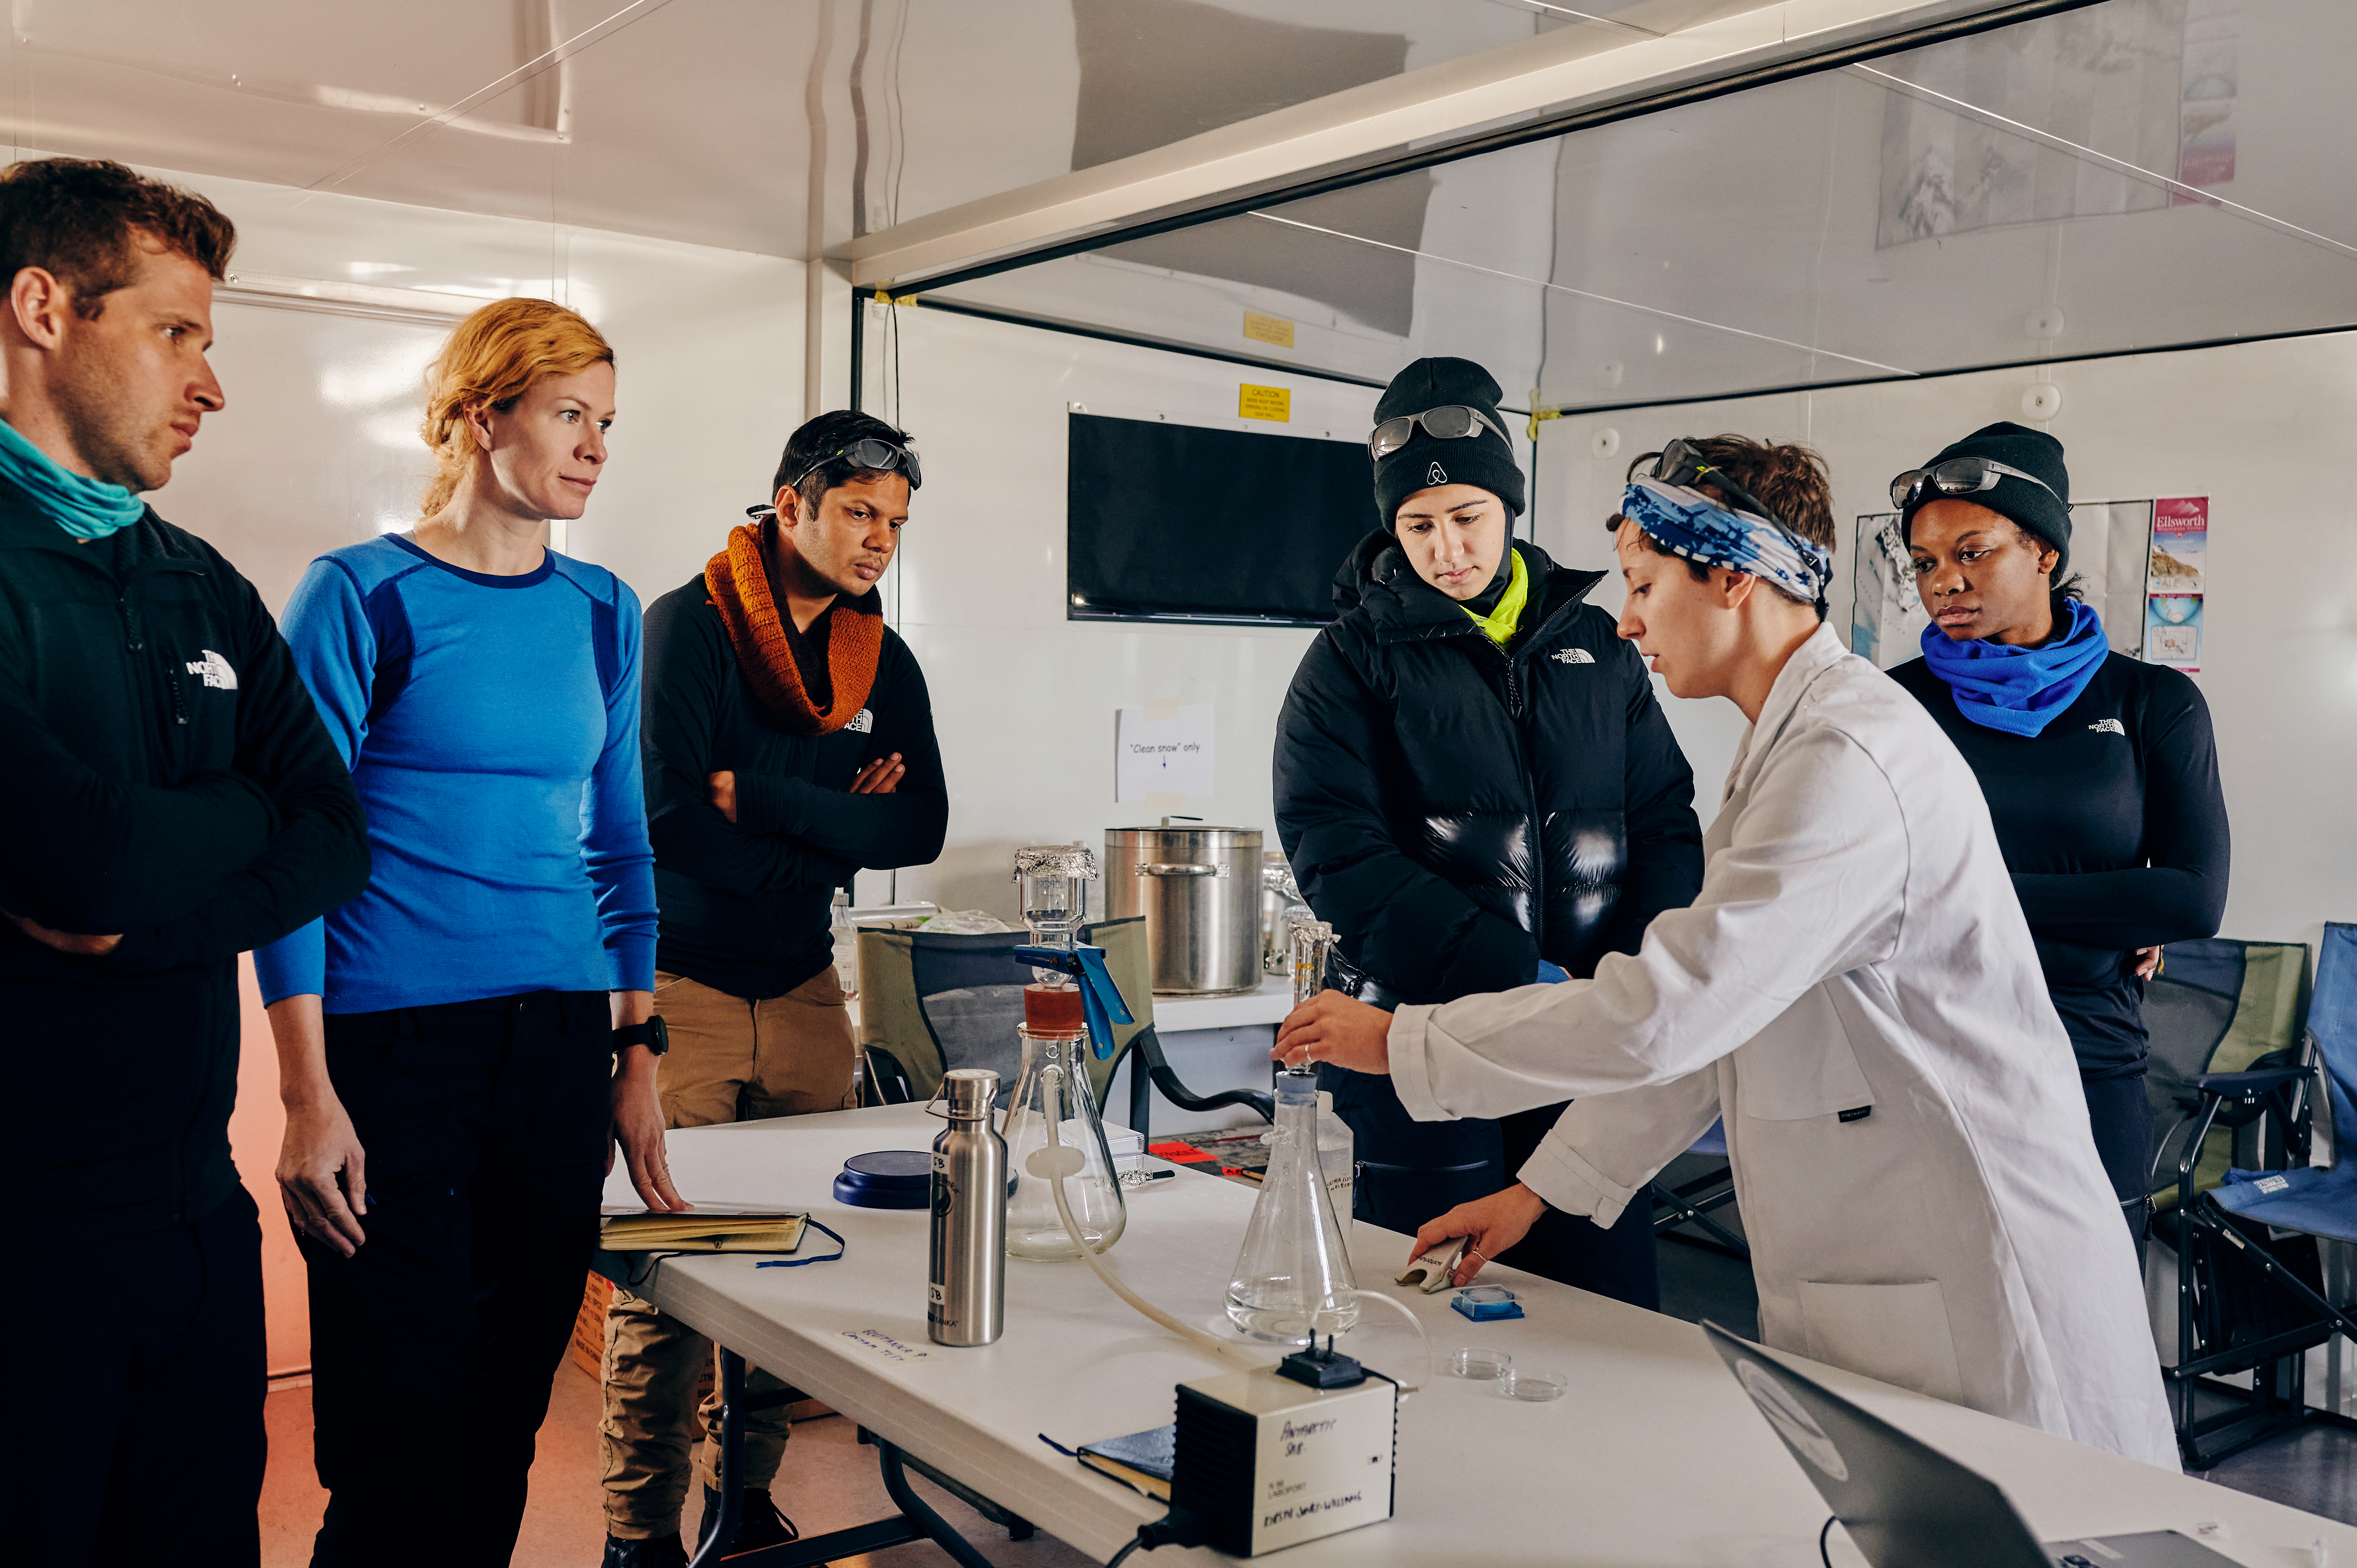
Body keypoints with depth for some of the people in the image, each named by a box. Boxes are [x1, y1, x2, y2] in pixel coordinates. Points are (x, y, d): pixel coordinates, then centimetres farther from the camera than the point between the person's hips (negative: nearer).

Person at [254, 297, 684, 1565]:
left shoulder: (603, 612, 11)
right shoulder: (360, 595, -4)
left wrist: (637, 1053, 11)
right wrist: (309, 1098, -12)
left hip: (561, 1043, 5)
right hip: (395, 1047, -4)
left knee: (505, 1423, 12)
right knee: (398, 1451, 0)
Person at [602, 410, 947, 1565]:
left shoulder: (885, 663, 10)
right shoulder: (687, 626, -7)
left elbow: (920, 827, -1)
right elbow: (669, 814, -18)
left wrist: (765, 801, -13)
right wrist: (831, 834, -8)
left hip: (804, 992, 5)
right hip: (679, 985, -5)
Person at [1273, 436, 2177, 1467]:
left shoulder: (1849, 757, -21)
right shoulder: (1788, 748, 14)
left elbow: (1662, 1012, -26)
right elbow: (1707, 1009, 16)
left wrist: (1399, 1042, -17)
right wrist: (1538, 1190, 14)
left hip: (1970, 1292, -9)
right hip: (1852, 1284, 9)